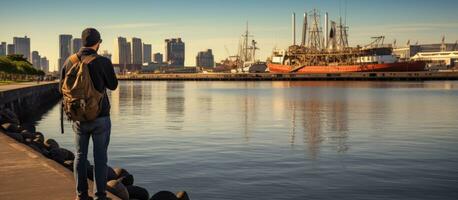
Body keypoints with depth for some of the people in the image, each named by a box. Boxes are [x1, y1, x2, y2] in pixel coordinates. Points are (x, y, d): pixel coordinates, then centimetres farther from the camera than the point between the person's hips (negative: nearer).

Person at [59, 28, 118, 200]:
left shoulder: (69, 61, -2)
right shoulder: (103, 62, -13)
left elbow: (62, 88, 7)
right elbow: (113, 85, 0)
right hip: (100, 117, -3)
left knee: (80, 156, 13)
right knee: (100, 157, 5)